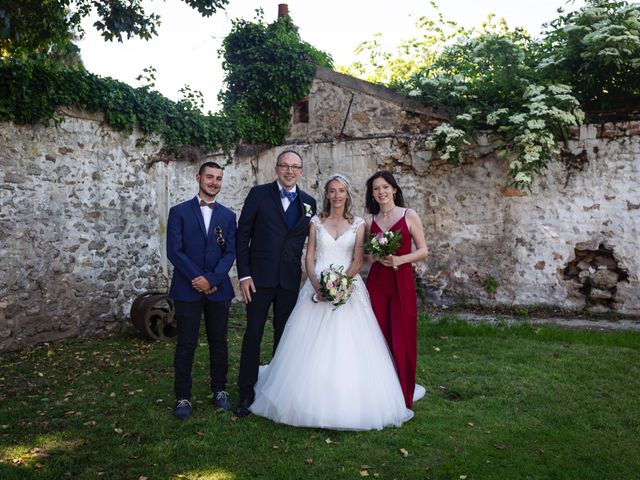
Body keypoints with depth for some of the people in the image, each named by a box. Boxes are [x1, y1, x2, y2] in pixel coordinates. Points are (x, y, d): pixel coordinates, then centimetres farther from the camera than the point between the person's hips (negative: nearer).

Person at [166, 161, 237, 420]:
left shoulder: (228, 216, 9)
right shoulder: (179, 211, 1)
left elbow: (230, 252, 1)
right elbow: (174, 251, -7)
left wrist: (212, 279, -12)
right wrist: (197, 278, -13)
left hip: (218, 289, 3)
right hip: (187, 289, -2)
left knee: (219, 343, 10)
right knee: (186, 345, 3)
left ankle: (219, 390, 26)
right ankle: (183, 397, 15)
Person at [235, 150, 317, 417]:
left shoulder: (309, 203, 7)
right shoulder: (259, 194, -1)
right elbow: (242, 236, -2)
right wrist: (244, 274, -9)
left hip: (290, 280, 3)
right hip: (259, 277, -2)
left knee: (284, 335, 11)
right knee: (253, 334, 3)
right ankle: (247, 393, 15)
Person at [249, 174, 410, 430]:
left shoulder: (358, 224, 6)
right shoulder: (316, 222, 9)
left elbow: (358, 260, 0)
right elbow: (309, 257, 4)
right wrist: (316, 285, -11)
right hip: (318, 287, 1)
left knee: (347, 347, -3)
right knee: (313, 348, 0)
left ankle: (348, 406, 10)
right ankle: (312, 404, 14)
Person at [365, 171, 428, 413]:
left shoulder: (409, 216, 1)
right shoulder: (370, 222, 11)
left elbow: (423, 251, 0)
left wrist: (400, 259, -16)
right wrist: (377, 256, -7)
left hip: (402, 280, -2)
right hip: (377, 280, 3)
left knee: (402, 336, 1)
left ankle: (404, 390, 19)